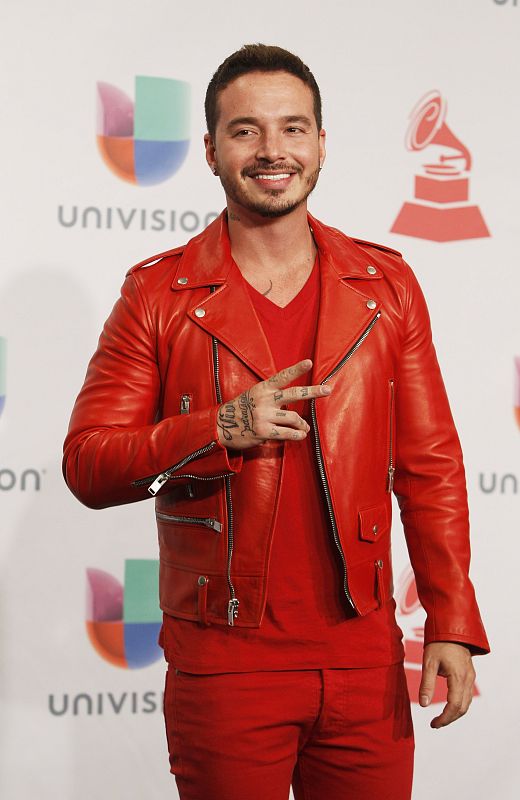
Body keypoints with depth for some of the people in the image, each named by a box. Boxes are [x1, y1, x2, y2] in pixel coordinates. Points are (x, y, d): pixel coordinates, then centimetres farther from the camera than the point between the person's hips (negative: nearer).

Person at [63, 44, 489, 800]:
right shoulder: (159, 293, -1)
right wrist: (221, 430, -19)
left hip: (365, 654, 2)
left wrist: (452, 621, -2)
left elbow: (430, 466, 6)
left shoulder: (385, 283, 6)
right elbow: (87, 465, -4)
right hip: (224, 664, -2)